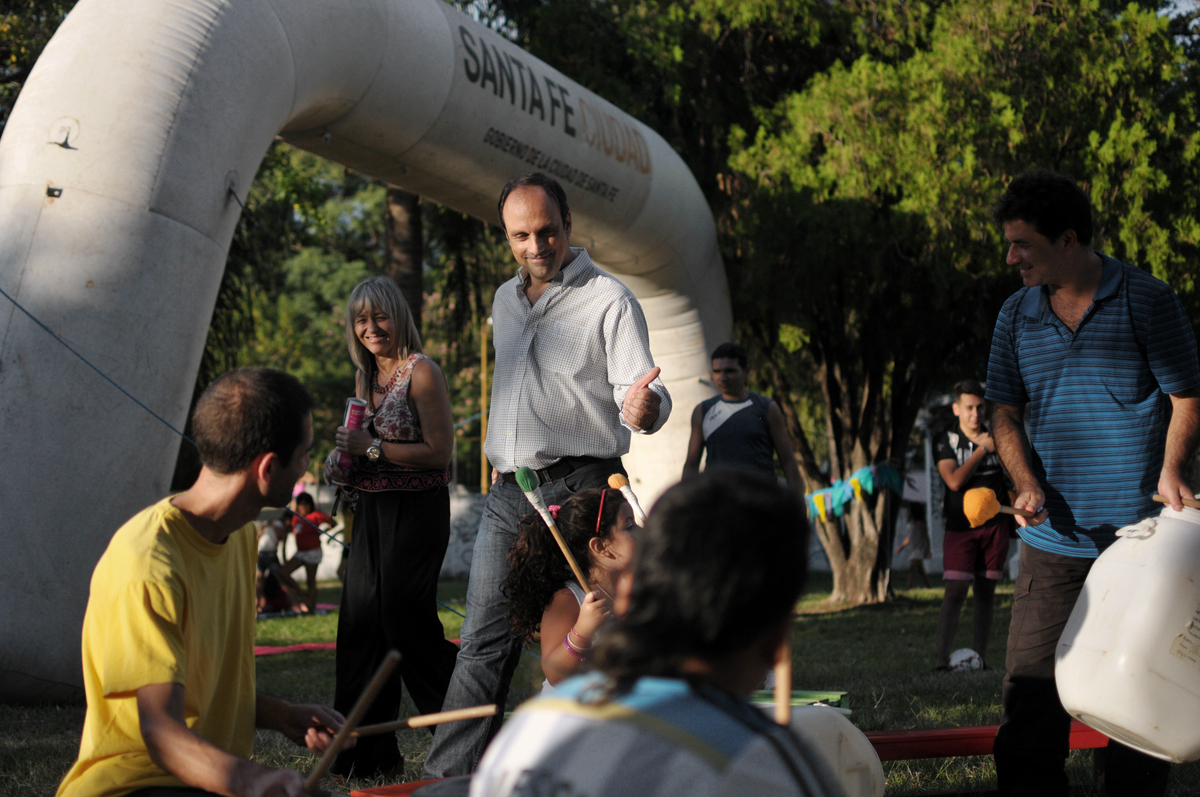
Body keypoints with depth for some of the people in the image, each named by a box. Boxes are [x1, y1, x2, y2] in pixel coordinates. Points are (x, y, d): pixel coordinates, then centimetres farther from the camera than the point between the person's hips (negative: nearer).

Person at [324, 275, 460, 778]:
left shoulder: (421, 372, -10)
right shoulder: (367, 378, 15)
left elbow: (438, 453, -16)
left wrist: (372, 448, -16)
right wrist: (345, 463, 5)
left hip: (416, 510, -8)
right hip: (372, 510, 8)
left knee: (405, 618, -8)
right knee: (362, 625, 5)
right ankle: (368, 753, 11)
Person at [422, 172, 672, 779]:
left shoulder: (609, 302, -6)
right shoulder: (505, 301, 16)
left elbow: (640, 390, -14)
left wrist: (643, 408, -36)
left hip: (577, 490, -6)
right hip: (508, 494, 6)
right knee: (483, 642, 5)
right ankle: (448, 774, 7)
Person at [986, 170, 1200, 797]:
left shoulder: (1147, 302, -4)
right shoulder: (1017, 316, 8)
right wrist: (1027, 483, -5)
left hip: (1135, 536, -3)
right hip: (1052, 542, 3)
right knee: (1029, 693, 0)